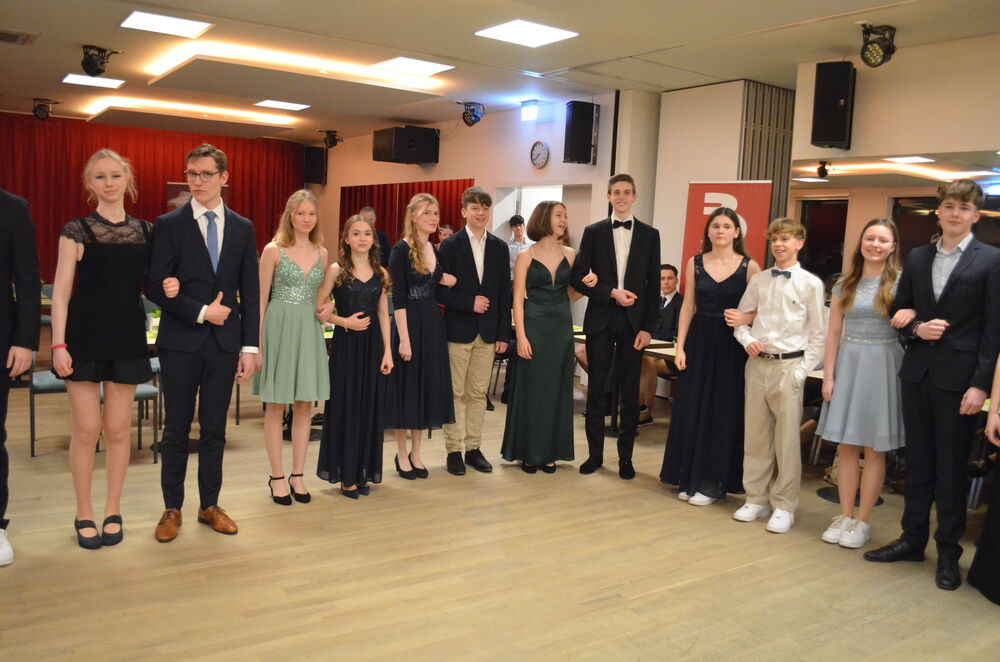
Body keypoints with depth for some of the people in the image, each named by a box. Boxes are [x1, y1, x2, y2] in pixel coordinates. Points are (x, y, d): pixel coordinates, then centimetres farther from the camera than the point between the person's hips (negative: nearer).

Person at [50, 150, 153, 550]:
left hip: (127, 338, 2)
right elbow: (61, 291, -4)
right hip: (85, 337, -2)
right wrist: (58, 344, -11)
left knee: (118, 428, 7)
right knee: (86, 429, 1)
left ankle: (113, 511, 20)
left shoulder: (144, 231, 7)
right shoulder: (76, 231, -2)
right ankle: (84, 514, 17)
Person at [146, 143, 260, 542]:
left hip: (224, 343, 2)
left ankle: (209, 505, 22)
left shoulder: (243, 228, 7)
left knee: (215, 429, 10)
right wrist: (201, 312, -13)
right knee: (177, 429, 6)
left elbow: (250, 292, 5)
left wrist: (249, 346, 0)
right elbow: (155, 286, -5)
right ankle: (172, 509, 19)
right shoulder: (169, 224, -1)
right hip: (181, 342, -2)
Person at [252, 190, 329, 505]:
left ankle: (297, 475, 18)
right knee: (276, 406, 3)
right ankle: (277, 476, 14)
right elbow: (261, 299, -4)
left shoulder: (321, 253, 9)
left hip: (310, 330, 4)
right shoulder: (273, 250, -3)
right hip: (279, 327, -4)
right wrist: (256, 344, -8)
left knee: (304, 406, 7)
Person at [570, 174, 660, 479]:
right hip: (600, 320, 0)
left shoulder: (649, 234, 6)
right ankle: (595, 452, 16)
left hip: (633, 322, 0)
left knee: (630, 391, 5)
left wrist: (647, 327, -3)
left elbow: (654, 285, 4)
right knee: (597, 388, 5)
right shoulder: (593, 232, 4)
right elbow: (578, 278, -1)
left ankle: (625, 457, 15)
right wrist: (611, 293, -13)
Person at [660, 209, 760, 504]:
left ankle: (711, 482, 14)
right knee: (691, 410, 5)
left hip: (731, 346, -2)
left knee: (723, 413, 2)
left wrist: (745, 319, -22)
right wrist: (680, 347, 1)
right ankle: (689, 479, 18)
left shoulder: (749, 266, -2)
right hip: (699, 342, 3)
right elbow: (688, 306, 7)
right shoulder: (695, 263, 6)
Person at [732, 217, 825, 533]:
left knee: (787, 438, 1)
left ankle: (784, 506, 12)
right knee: (755, 435, 10)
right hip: (758, 363, 4)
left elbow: (818, 333, -2)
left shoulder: (810, 284, -2)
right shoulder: (758, 281, 7)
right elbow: (741, 319, 14)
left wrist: (803, 370, -8)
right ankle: (756, 499, 22)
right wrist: (747, 340, -6)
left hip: (789, 366, -4)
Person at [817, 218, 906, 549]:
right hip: (848, 364, 3)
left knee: (875, 450, 4)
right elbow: (833, 333, 7)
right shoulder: (845, 284, 8)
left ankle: (862, 521, 14)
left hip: (883, 368, -3)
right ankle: (844, 516, 17)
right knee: (846, 447, 6)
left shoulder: (900, 282, 0)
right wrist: (828, 376, 2)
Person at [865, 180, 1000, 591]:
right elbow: (900, 311, 14)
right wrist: (917, 328, -8)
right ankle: (912, 539, 27)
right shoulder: (917, 258, 9)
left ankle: (949, 553, 20)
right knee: (917, 462, 14)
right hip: (917, 373, 4)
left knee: (951, 468, 6)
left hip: (958, 379, -4)